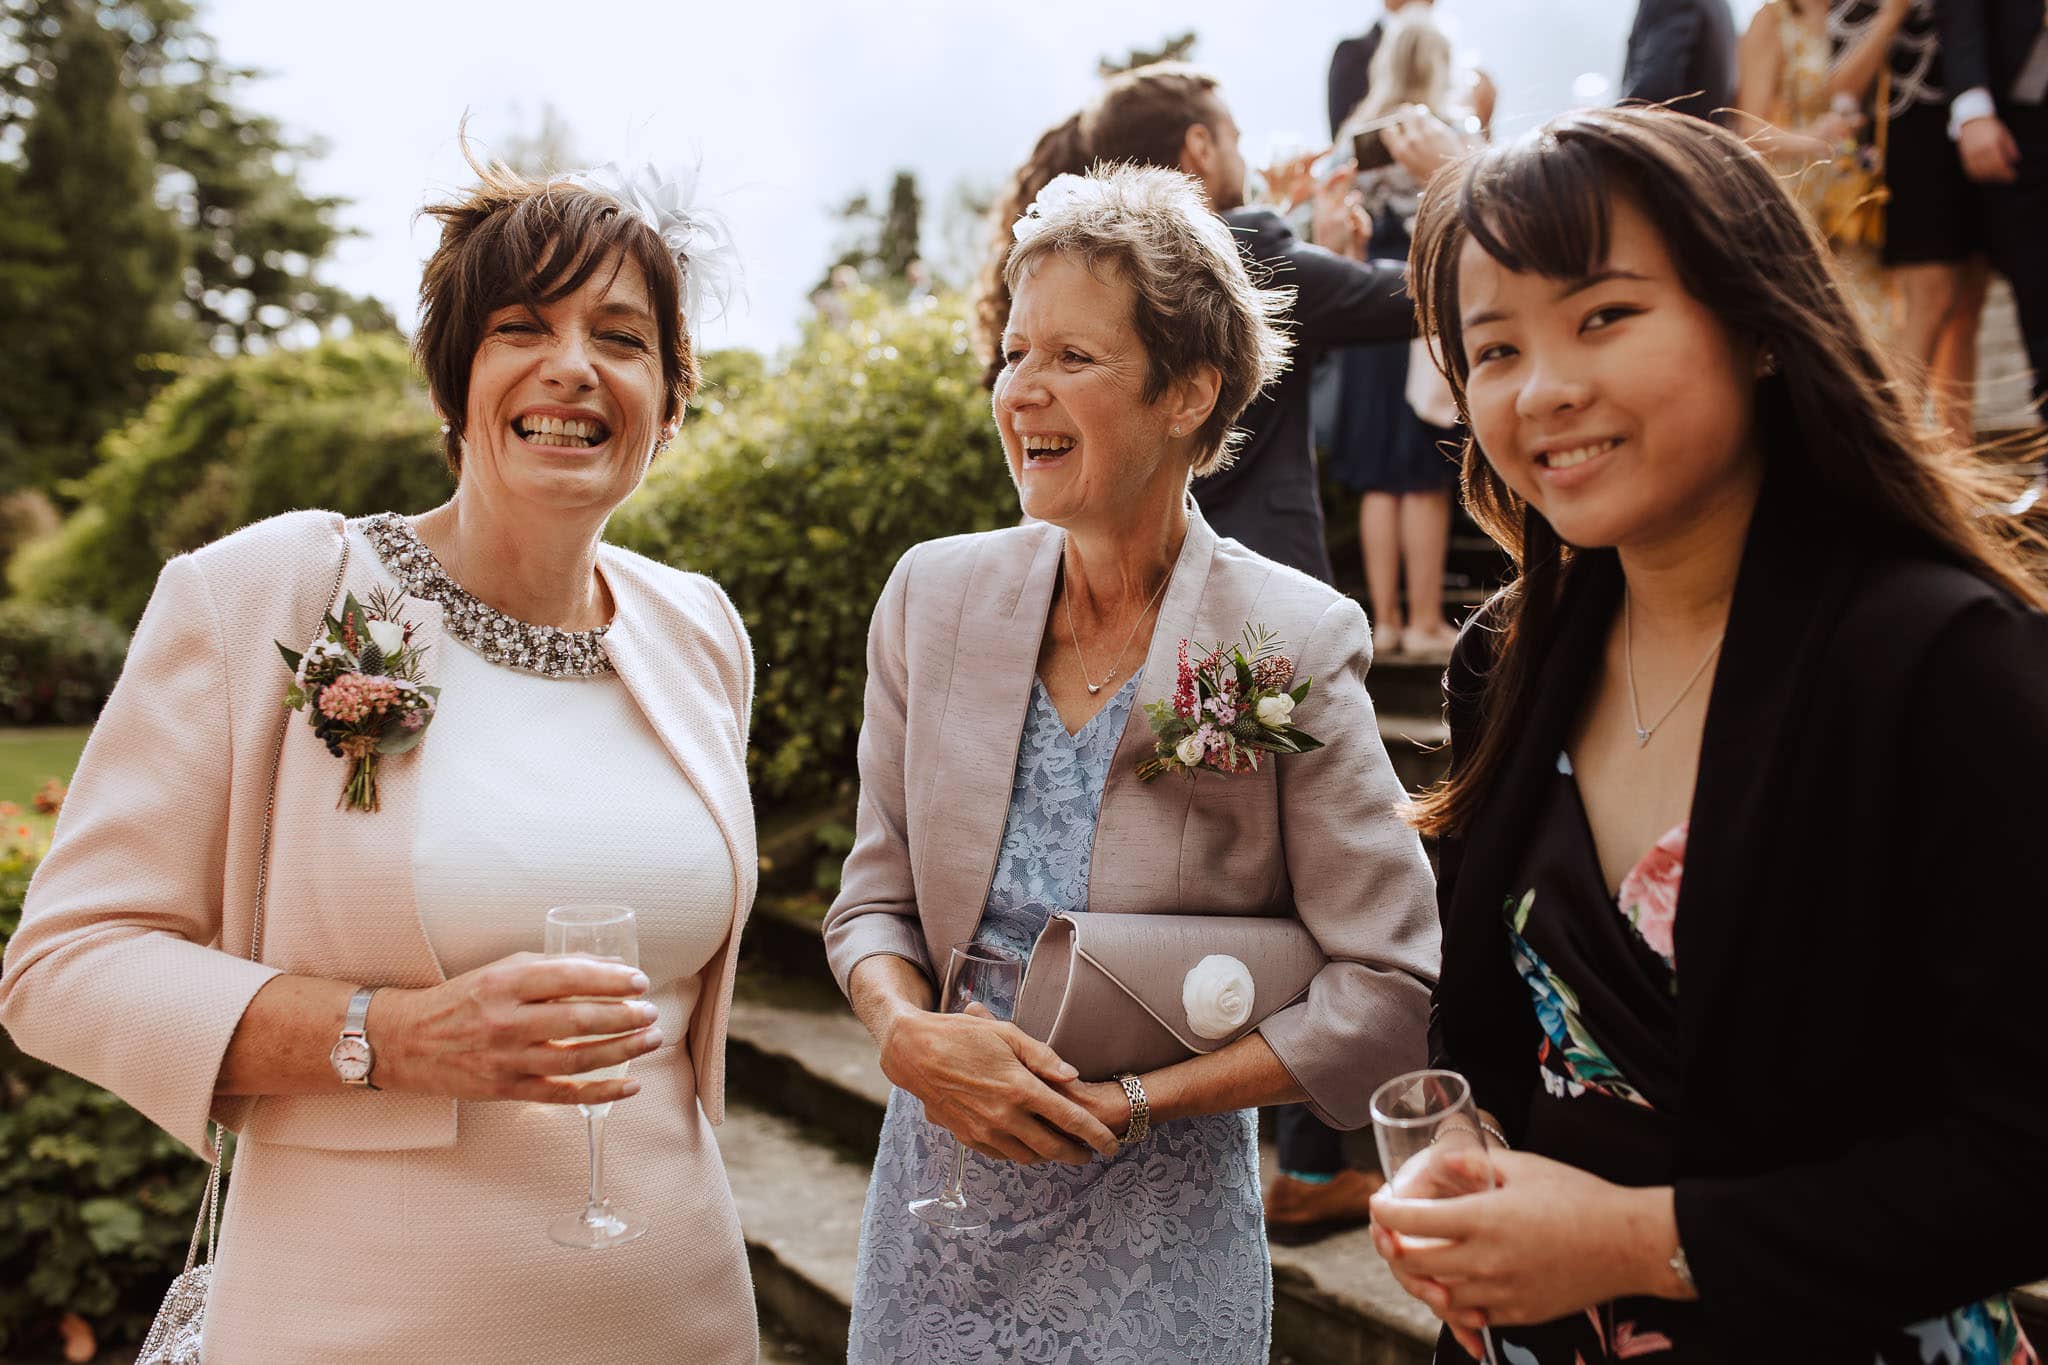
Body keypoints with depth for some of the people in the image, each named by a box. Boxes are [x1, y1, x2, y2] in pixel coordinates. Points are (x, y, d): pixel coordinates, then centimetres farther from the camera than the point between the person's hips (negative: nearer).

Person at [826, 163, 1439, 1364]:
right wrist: (908, 1034, -17)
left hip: (1154, 1230, -3)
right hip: (939, 1193, 4)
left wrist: (1131, 1102, -17)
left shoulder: (1294, 642, -15)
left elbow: (1393, 991, -14)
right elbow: (876, 896, 3)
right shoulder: (934, 596, -3)